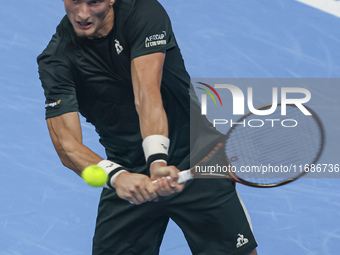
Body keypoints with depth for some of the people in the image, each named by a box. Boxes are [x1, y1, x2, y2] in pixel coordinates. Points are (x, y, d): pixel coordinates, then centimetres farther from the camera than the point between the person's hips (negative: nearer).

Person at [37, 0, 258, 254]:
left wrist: (158, 161, -42)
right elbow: (67, 144, -21)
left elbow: (147, 95, -26)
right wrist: (116, 175, -40)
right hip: (129, 177, 2)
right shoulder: (56, 60, -10)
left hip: (196, 162, -2)